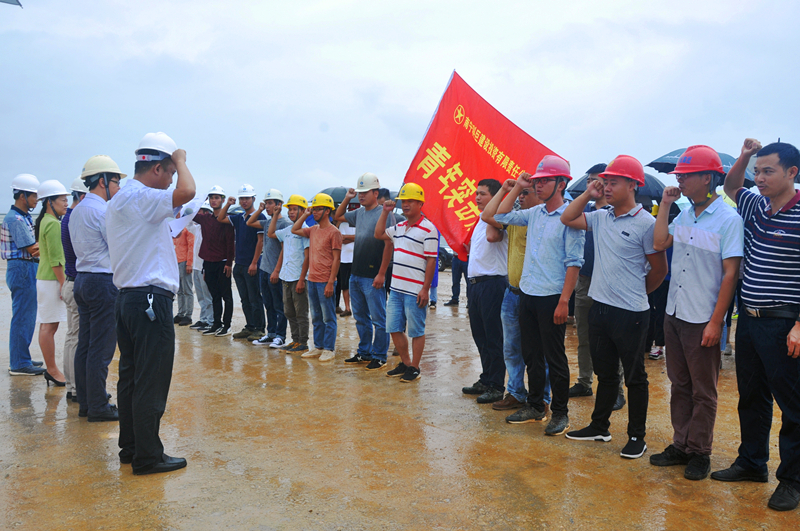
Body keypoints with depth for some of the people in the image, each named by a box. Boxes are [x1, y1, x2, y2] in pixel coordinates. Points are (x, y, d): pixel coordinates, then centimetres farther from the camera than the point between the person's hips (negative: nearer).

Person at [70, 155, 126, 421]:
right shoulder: (102, 210, -14)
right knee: (101, 347, -4)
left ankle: (85, 402, 21)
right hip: (104, 282, -10)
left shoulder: (77, 211, 15)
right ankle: (98, 407, 2)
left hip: (83, 278, 10)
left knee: (85, 344, 13)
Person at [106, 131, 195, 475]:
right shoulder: (140, 197, -15)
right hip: (150, 299, -10)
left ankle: (130, 448, 24)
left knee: (131, 377, 15)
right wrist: (180, 160, -11)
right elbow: (187, 192, -30)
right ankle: (148, 456, 5)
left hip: (129, 297, 11)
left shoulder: (120, 199, 18)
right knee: (151, 382, -3)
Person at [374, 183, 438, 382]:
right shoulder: (399, 227, 13)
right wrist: (385, 212, 13)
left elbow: (431, 261, -13)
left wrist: (425, 289, -17)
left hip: (415, 291, -8)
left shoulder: (428, 229, -10)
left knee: (416, 331, 4)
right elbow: (378, 234, 24)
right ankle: (405, 363, 29)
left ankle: (414, 368, 16)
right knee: (394, 328, 13)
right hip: (396, 289, 8)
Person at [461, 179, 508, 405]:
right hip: (475, 283, 9)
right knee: (480, 336, 15)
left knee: (494, 339, -2)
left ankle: (496, 386, 7)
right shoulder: (480, 221, 18)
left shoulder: (500, 220, -11)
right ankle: (485, 381, 26)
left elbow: (492, 236, -32)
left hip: (492, 283, -9)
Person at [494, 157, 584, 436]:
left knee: (554, 358, 3)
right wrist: (517, 187, 10)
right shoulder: (534, 213, 9)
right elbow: (500, 216, 19)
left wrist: (564, 301, -19)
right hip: (527, 294, 7)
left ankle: (560, 413, 17)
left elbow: (574, 262, -15)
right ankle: (535, 406, 28)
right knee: (531, 355, 15)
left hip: (552, 298, -7)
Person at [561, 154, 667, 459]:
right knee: (605, 373, 18)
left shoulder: (645, 223, -12)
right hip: (600, 308, 6)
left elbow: (659, 269, -6)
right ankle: (599, 427, 31)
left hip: (630, 314, -6)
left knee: (634, 377, 7)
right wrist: (588, 194, 2)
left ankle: (637, 437, 20)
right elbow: (567, 219, 11)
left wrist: (637, 292, 7)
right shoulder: (600, 218, 7)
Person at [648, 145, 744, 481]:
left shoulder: (728, 220, -12)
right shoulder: (684, 214, 8)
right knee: (679, 385, 15)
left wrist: (715, 322, -17)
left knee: (703, 391, 7)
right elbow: (659, 243, 0)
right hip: (674, 314, 7)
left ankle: (699, 453, 20)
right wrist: (665, 204, 2)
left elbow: (730, 274, -14)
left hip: (703, 320, -6)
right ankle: (680, 444, 27)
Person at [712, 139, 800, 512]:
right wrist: (743, 158, 8)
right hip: (748, 319, 7)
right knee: (751, 396, 17)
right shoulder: (756, 207, 7)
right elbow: (730, 188, 28)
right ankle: (751, 463, 32)